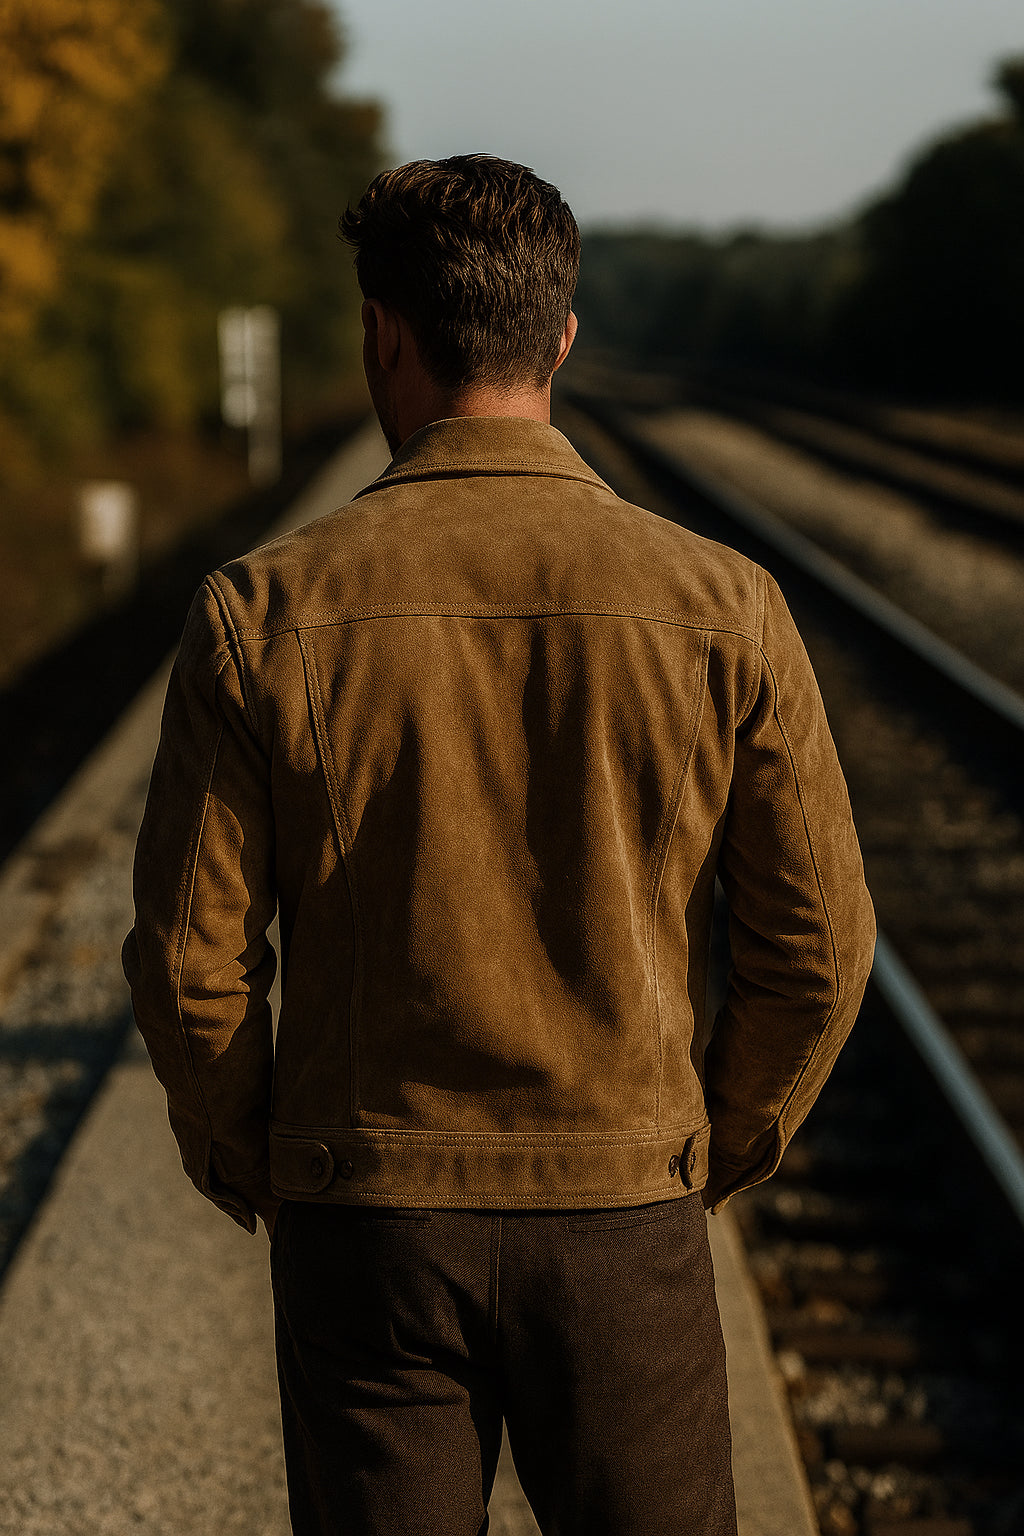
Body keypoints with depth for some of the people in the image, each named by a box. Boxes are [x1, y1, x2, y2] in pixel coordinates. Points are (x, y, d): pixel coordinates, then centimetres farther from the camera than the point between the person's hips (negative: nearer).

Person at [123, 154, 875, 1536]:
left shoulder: (262, 611, -10)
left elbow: (192, 953, -7)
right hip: (623, 1218, 0)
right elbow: (818, 942, -4)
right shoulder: (721, 606, -8)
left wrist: (248, 1166, 10)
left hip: (365, 1219, 0)